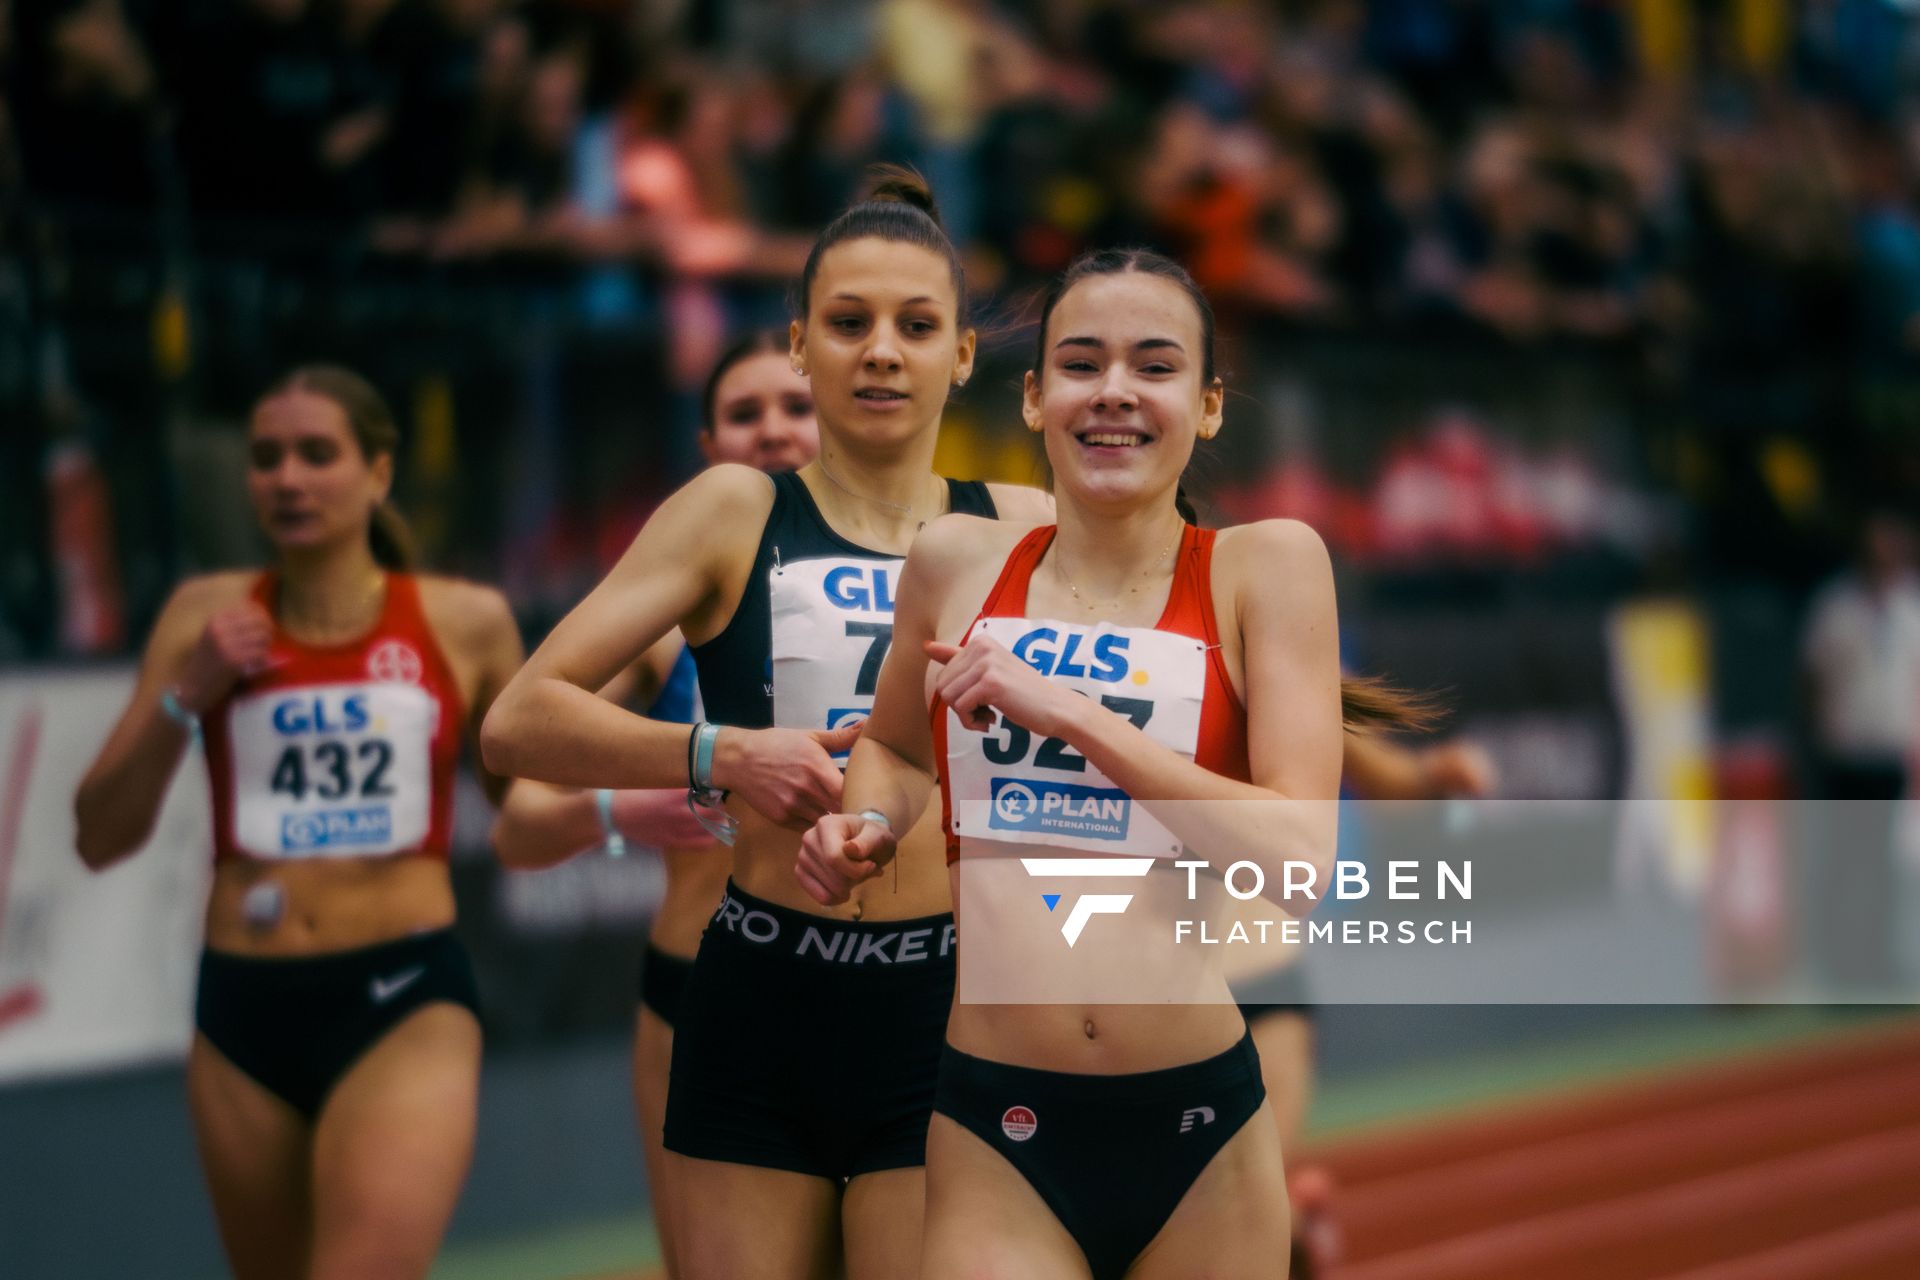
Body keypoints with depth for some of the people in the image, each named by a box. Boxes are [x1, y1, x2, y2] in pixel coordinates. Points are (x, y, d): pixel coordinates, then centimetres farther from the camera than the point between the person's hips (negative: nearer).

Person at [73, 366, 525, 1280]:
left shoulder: (465, 622, 3)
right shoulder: (209, 619, 7)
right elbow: (100, 838, 6)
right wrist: (183, 697, -7)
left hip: (406, 1000, -3)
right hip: (243, 1009, 3)